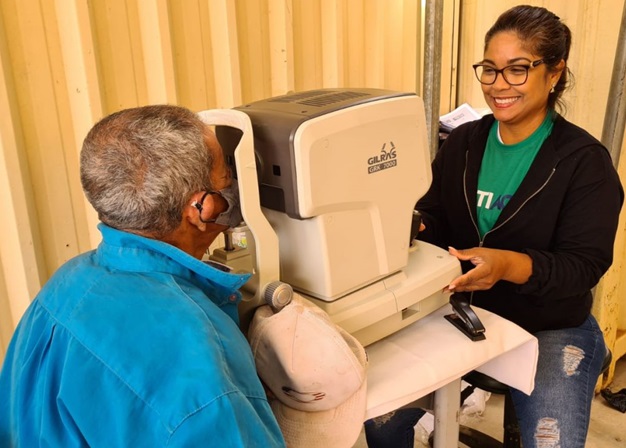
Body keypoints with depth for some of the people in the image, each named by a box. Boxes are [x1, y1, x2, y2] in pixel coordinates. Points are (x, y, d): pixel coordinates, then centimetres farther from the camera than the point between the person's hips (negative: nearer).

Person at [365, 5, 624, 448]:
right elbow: (433, 220, 1)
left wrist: (509, 264, -36)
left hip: (551, 329, -2)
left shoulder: (584, 160, -11)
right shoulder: (462, 143, 2)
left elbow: (585, 265, -17)